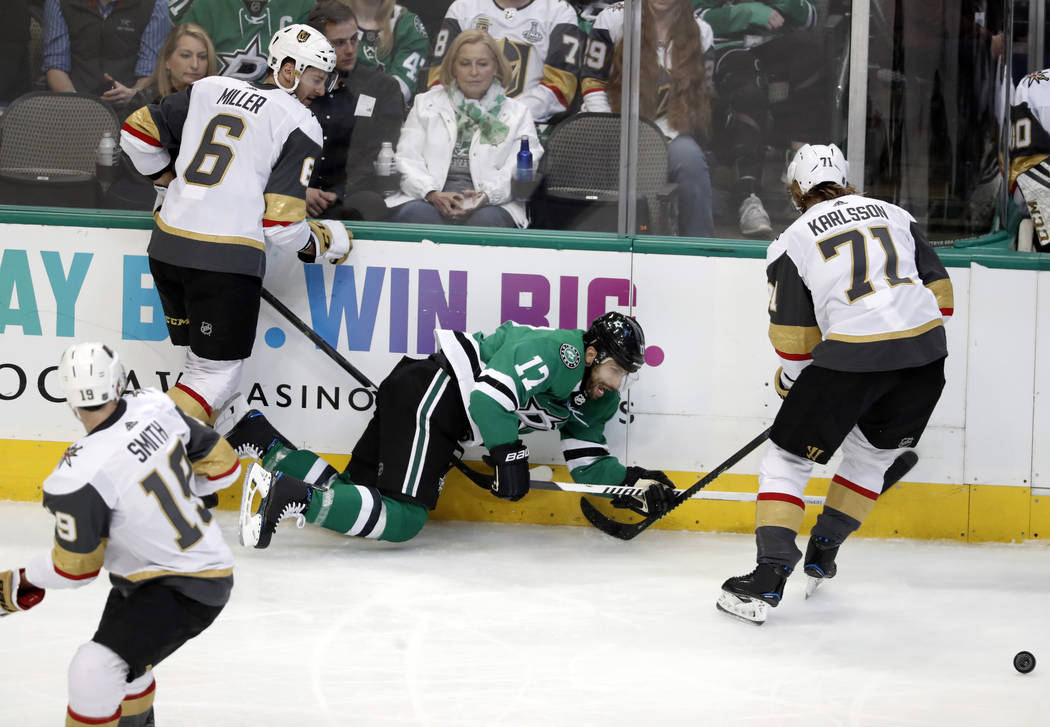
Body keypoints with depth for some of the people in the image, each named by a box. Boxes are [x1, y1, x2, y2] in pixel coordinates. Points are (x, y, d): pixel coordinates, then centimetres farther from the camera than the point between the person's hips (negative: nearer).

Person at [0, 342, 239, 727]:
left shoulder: (80, 476, -29)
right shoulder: (154, 407, -11)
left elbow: (75, 568, -15)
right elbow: (222, 466, 2)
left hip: (187, 589, -9)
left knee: (94, 669, -19)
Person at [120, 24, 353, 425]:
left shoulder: (209, 89, 13)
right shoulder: (299, 125, -4)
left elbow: (138, 132, 16)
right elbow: (281, 222, -8)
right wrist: (324, 241, 11)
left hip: (167, 246, 7)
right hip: (226, 257, -7)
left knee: (204, 359, 21)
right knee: (216, 374, 1)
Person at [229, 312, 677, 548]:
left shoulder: (595, 401, 15)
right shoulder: (558, 352, -16)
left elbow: (588, 464, 17)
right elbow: (490, 397, -27)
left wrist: (634, 483, 3)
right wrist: (508, 457, -19)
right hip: (432, 392, -10)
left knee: (351, 495, 4)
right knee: (403, 517, -22)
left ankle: (261, 438, 3)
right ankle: (295, 498, -30)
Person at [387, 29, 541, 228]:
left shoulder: (517, 113, 18)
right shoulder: (426, 105, 22)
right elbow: (407, 161, 9)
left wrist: (487, 195, -18)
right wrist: (432, 193, -13)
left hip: (491, 205, -1)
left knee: (486, 219, -38)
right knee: (414, 214, -36)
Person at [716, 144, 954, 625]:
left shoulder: (793, 241, 7)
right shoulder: (893, 215, 18)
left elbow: (794, 337, 7)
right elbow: (937, 287, 18)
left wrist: (789, 381, 26)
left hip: (852, 356, -4)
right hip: (925, 351, 5)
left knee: (787, 458, 7)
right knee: (872, 454, 28)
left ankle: (769, 577, -4)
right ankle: (822, 553, 34)